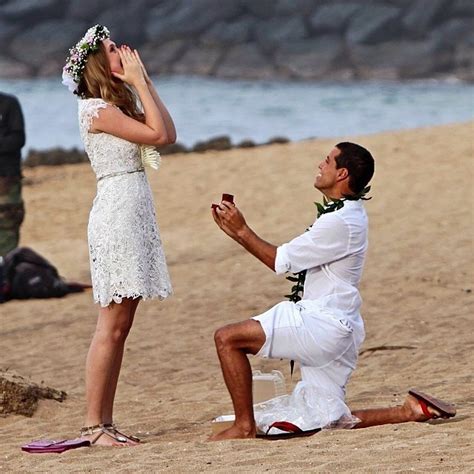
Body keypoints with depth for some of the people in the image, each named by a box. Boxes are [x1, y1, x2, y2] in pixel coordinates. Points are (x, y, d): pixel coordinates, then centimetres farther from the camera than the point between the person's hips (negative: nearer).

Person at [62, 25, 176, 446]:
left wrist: (145, 81, 12)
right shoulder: (96, 110, -11)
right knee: (112, 326, -10)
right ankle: (93, 425, -8)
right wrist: (139, 82, -9)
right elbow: (156, 134, -17)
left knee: (120, 326, 8)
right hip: (117, 215, -10)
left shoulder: (117, 107, 18)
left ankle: (105, 423, 9)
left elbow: (169, 134, 13)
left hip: (134, 217, 10)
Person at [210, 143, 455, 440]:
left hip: (323, 324, -10)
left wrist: (242, 230, -4)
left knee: (228, 338, -11)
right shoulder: (350, 214, 14)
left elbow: (282, 261, -13)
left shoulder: (340, 222, -18)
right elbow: (289, 259, 16)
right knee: (329, 421, 13)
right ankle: (413, 410, 7)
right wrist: (237, 232, 11)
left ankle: (245, 424, -9)